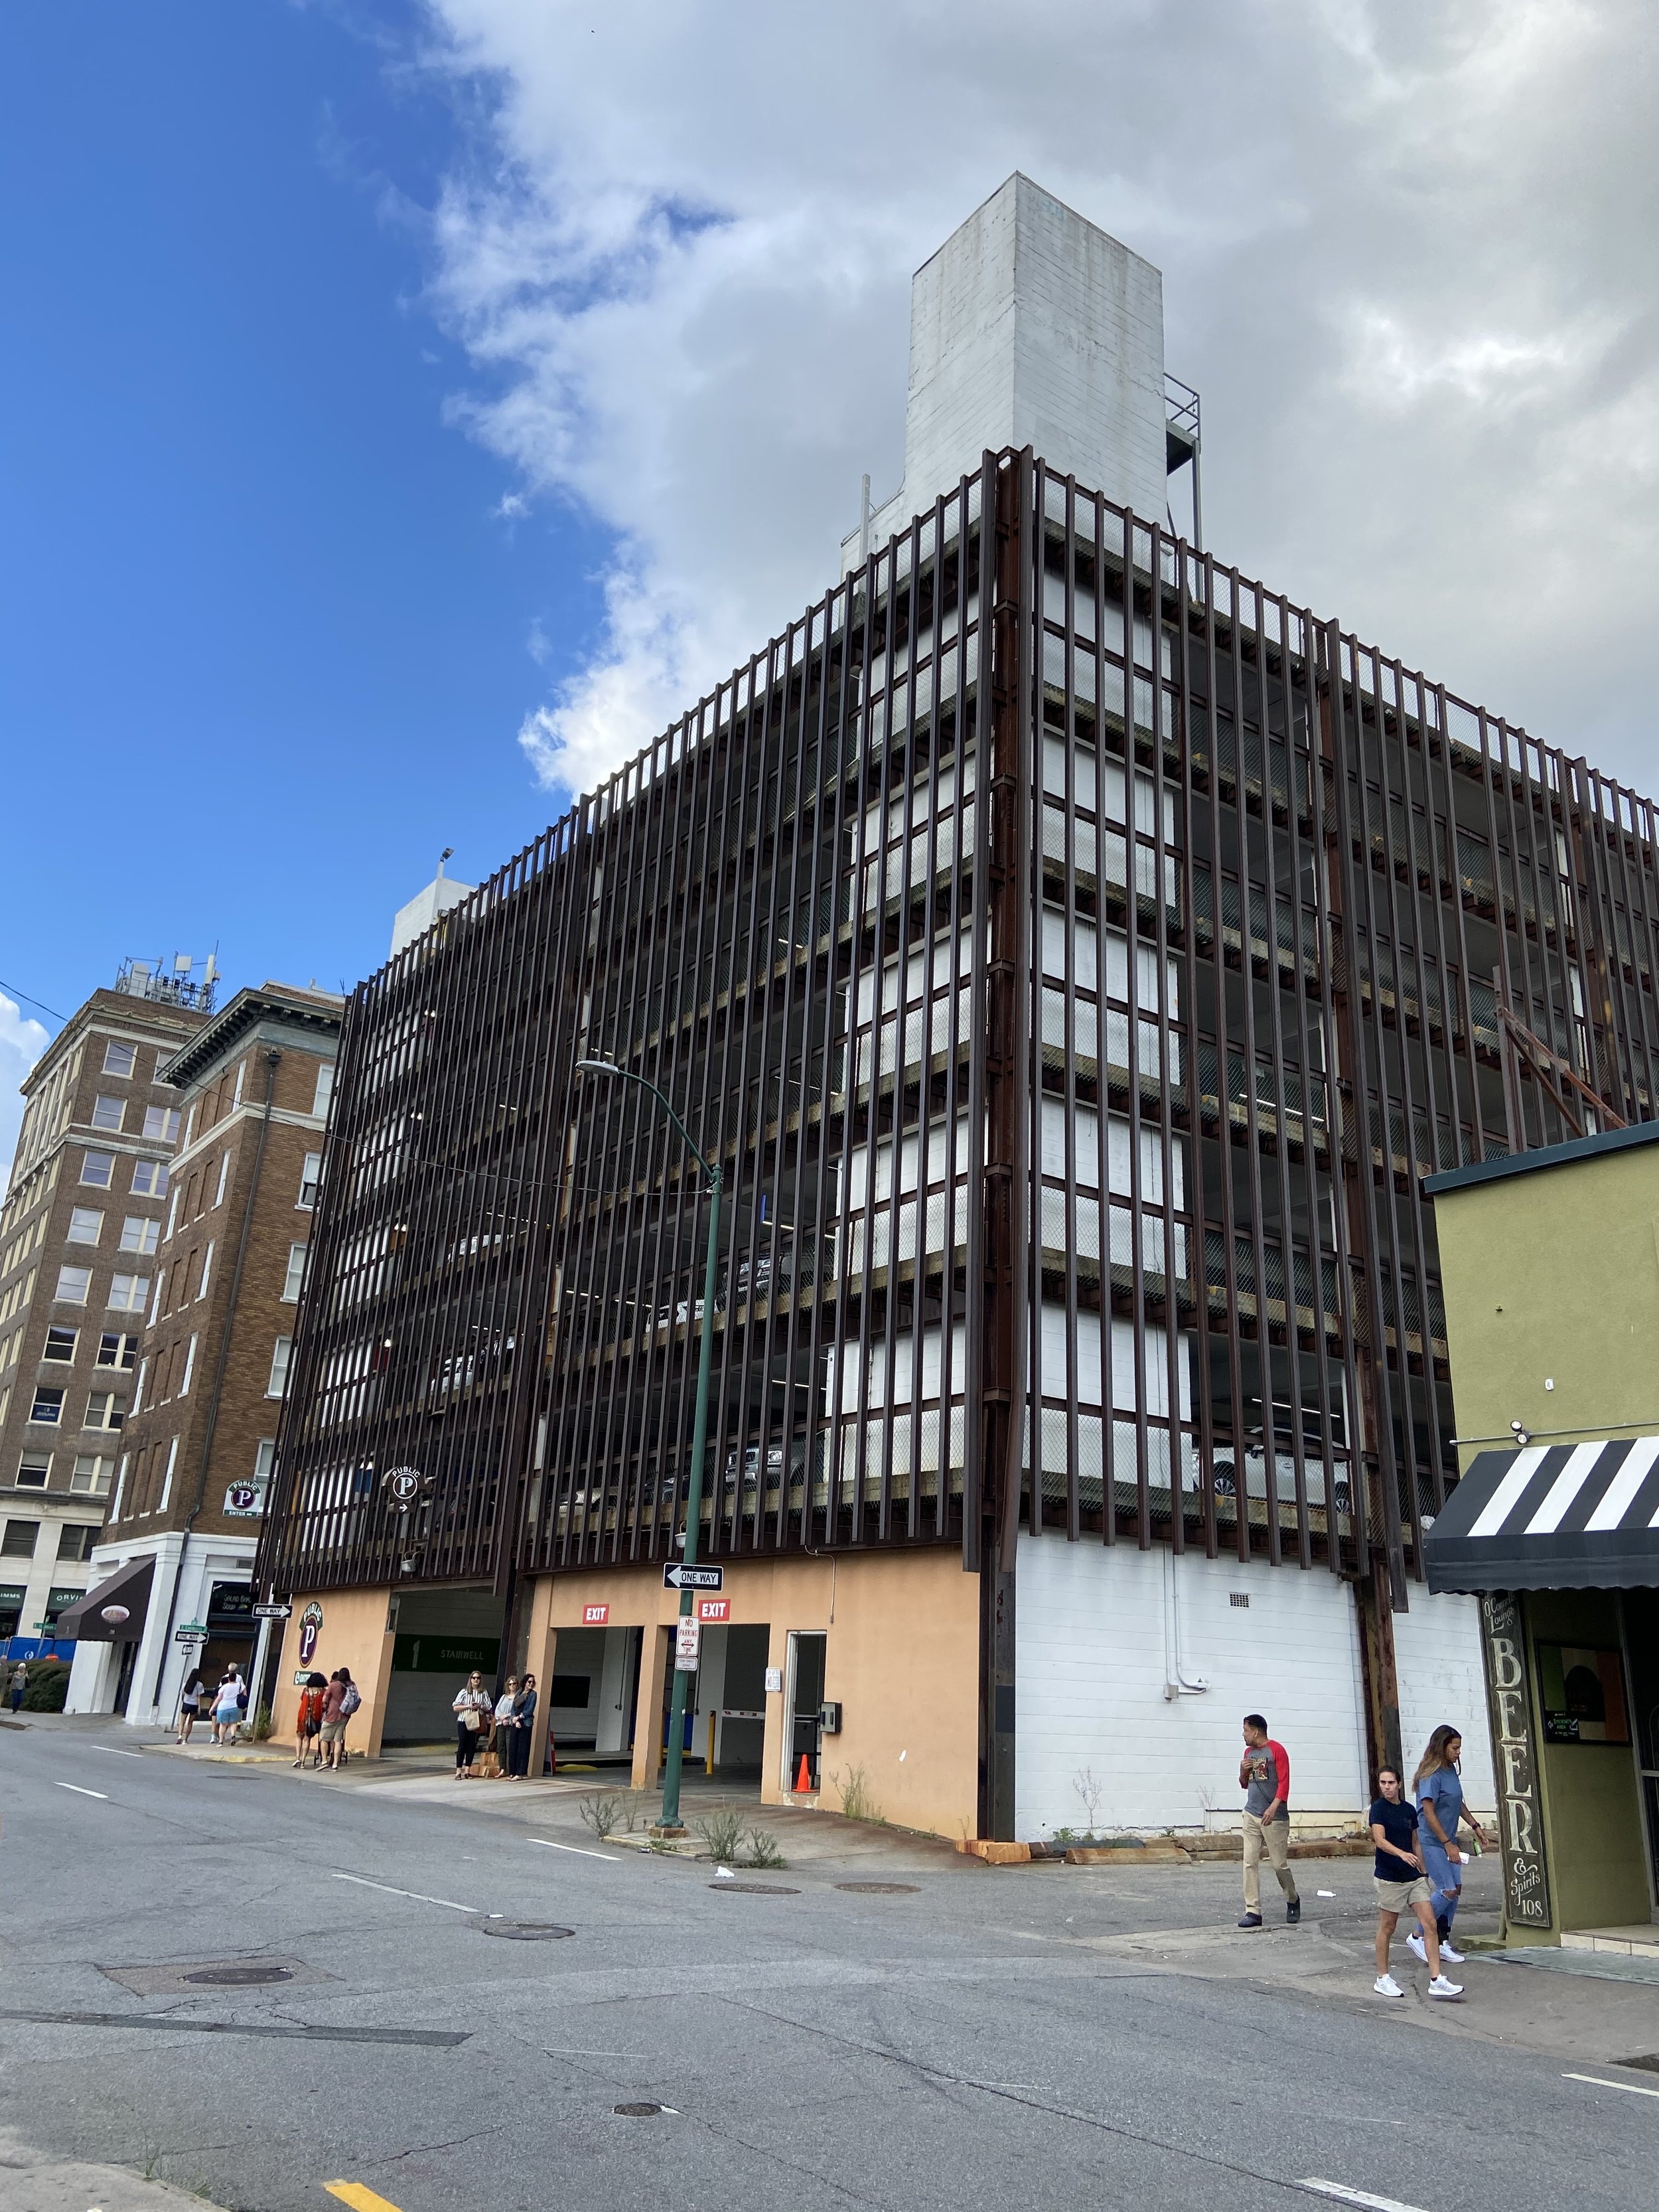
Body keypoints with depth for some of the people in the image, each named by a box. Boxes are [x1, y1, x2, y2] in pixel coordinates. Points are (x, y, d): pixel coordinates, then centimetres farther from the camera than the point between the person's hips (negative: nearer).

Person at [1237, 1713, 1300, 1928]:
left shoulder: (1277, 1750, -6)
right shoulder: (1249, 1752, 14)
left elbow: (1284, 1783, -13)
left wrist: (1273, 1808, -23)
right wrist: (1243, 1771, 1)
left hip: (1274, 1818, -6)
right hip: (1251, 1815, 6)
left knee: (1280, 1864, 0)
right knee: (1250, 1863, -2)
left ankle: (1293, 1900, 26)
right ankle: (1253, 1912, 0)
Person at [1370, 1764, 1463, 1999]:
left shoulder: (1409, 1810, 8)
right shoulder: (1378, 1808, -9)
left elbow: (1415, 1844, 18)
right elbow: (1380, 1840, -21)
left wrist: (1423, 1872, 17)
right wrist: (1402, 1854, -37)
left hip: (1414, 1876, 5)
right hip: (1389, 1876, -5)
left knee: (1430, 1924, -3)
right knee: (1387, 1927, 4)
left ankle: (1437, 1980, -2)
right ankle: (1383, 1979, 17)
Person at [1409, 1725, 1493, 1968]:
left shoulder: (1451, 1770, 7)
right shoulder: (1431, 1775, -20)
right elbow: (1429, 1813, -21)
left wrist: (1476, 1827, 19)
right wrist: (1448, 1844, -19)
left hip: (1448, 1840, 9)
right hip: (1432, 1842, -9)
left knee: (1456, 1888, 8)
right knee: (1448, 1890, -10)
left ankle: (1443, 1942, 18)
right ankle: (1417, 1937, 2)